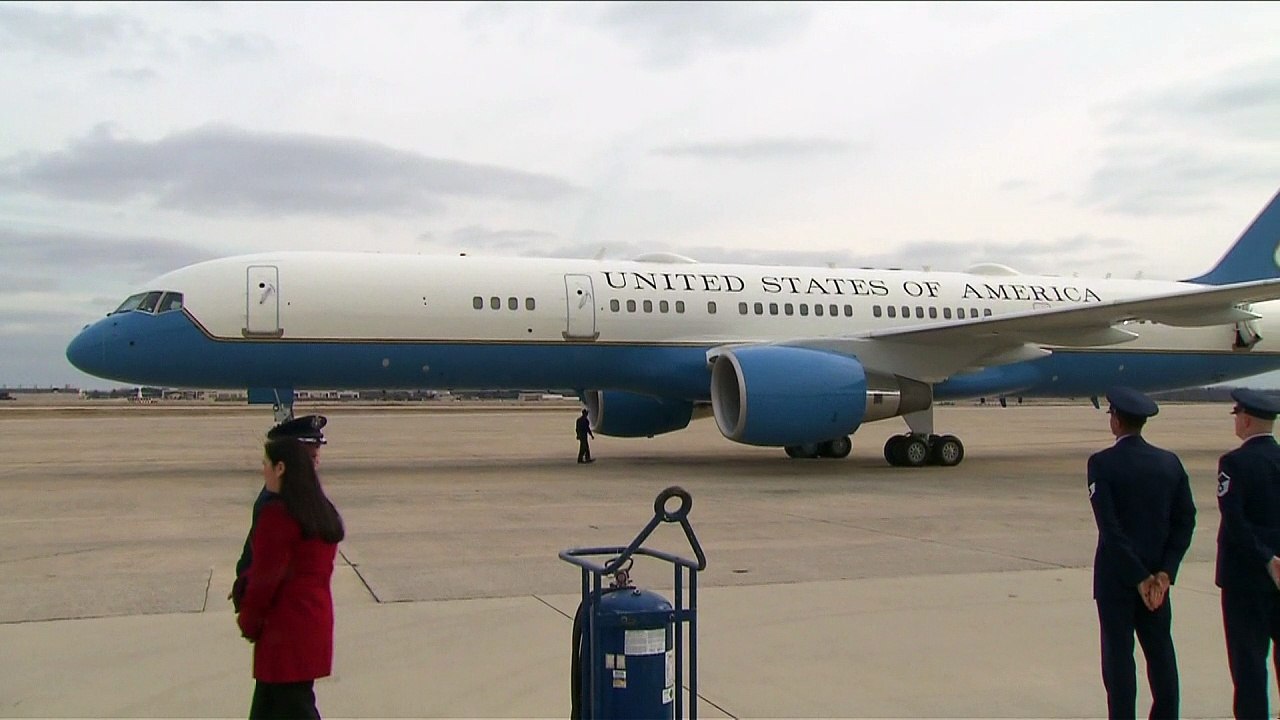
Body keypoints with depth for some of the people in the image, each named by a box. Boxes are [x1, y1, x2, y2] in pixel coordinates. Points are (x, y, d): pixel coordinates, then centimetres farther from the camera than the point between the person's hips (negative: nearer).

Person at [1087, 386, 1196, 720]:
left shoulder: (1102, 463, -13)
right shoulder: (1170, 462, 2)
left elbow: (1109, 527, -17)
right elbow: (1185, 520, 0)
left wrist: (1140, 577, -12)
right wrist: (1164, 572, -3)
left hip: (1116, 574, -5)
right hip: (1157, 573, 5)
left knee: (1118, 654, 2)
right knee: (1160, 650, 13)